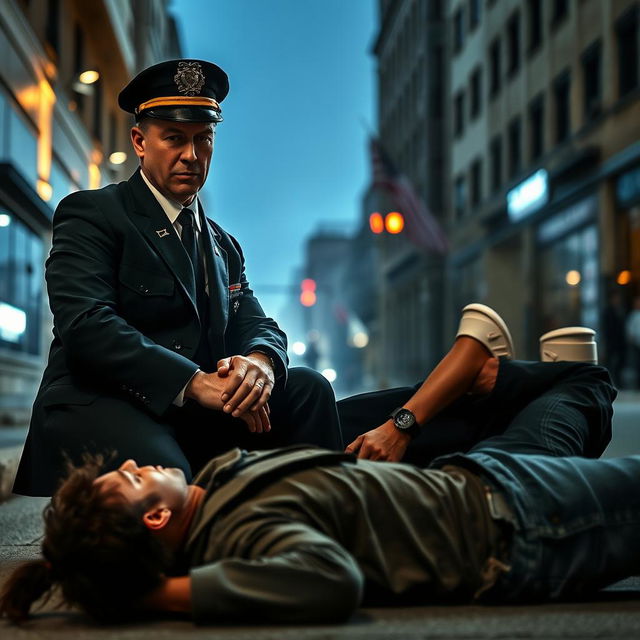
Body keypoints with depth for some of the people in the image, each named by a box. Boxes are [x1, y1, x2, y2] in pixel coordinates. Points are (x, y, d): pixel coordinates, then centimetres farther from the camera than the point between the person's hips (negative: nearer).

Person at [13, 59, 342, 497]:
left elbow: (257, 326, 13)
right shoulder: (91, 215, 0)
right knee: (166, 477, -38)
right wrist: (194, 382, -23)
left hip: (193, 415, 7)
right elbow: (86, 325, -15)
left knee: (307, 387, -13)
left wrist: (260, 361, -14)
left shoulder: (223, 246, 23)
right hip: (97, 407, -7)